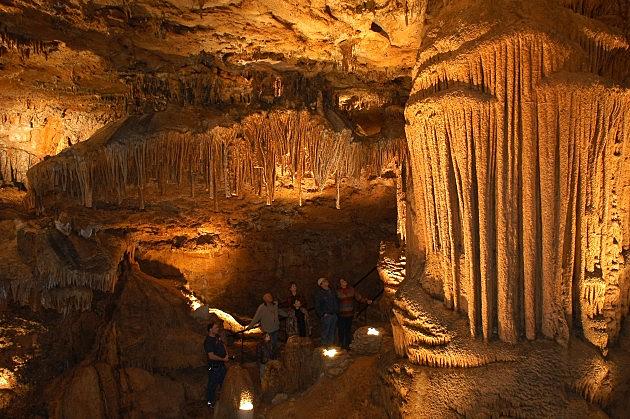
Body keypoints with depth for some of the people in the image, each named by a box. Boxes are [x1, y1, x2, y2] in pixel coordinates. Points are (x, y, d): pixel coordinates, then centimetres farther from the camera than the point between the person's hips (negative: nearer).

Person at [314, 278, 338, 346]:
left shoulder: (331, 291, 10)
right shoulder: (319, 294, -9)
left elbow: (336, 302, 20)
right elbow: (317, 306, -9)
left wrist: (337, 310, 11)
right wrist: (323, 314, -12)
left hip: (334, 315, 6)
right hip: (326, 316, -6)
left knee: (332, 332, 14)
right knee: (325, 332, -1)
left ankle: (331, 345, 25)